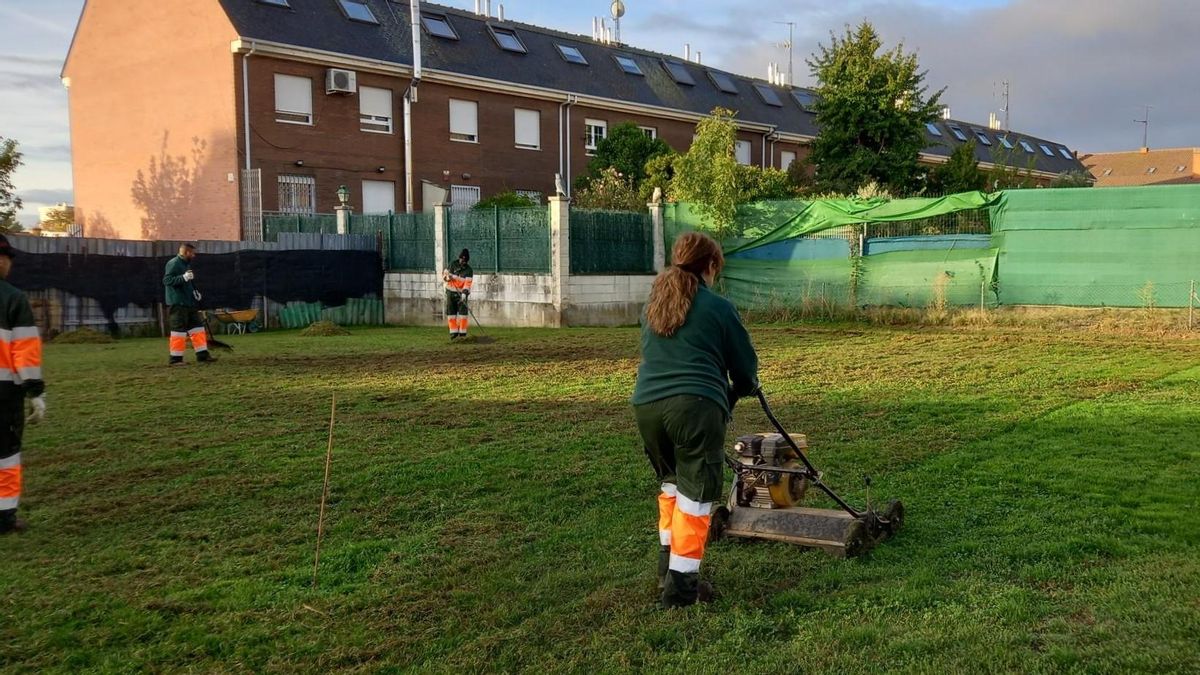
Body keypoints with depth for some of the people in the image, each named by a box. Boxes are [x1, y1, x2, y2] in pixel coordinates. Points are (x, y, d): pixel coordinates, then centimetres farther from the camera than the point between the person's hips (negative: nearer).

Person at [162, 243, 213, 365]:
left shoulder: (186, 264, 17)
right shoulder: (173, 263, -11)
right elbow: (166, 280, -20)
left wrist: (194, 292, 14)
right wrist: (184, 277, -30)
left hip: (189, 303, 9)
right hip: (177, 304, -9)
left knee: (197, 327, 7)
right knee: (179, 330, -6)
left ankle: (202, 355, 11)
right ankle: (175, 358, 1)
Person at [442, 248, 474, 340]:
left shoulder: (469, 270, -8)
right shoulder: (453, 265, 1)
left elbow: (468, 283, -18)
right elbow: (444, 274, 8)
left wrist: (464, 293, -32)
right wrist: (447, 276, -17)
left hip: (461, 293, -3)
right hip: (451, 292, 3)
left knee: (463, 312, -11)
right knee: (451, 312, 2)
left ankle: (462, 333, -6)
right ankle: (454, 332, 8)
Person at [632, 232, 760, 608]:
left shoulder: (653, 305, 20)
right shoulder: (717, 307, 4)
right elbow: (745, 364, 10)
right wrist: (737, 392, 34)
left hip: (646, 404, 6)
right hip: (695, 405, -6)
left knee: (671, 484, 24)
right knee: (696, 493, 2)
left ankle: (669, 567, 30)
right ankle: (681, 583, 1)